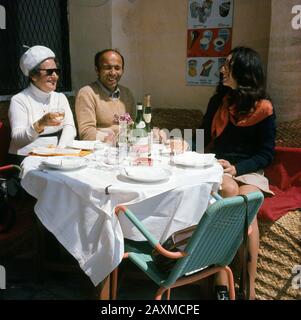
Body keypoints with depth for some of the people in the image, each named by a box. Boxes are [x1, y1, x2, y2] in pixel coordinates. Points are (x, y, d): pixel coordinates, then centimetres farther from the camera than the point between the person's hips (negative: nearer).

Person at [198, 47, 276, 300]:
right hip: (216, 166, 2)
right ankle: (222, 279, -30)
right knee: (228, 190, -33)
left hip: (248, 170, -1)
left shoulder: (263, 108, -1)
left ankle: (249, 286, -23)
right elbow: (204, 137, 16)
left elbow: (267, 154, -4)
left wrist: (237, 168, -18)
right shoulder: (218, 100, 10)